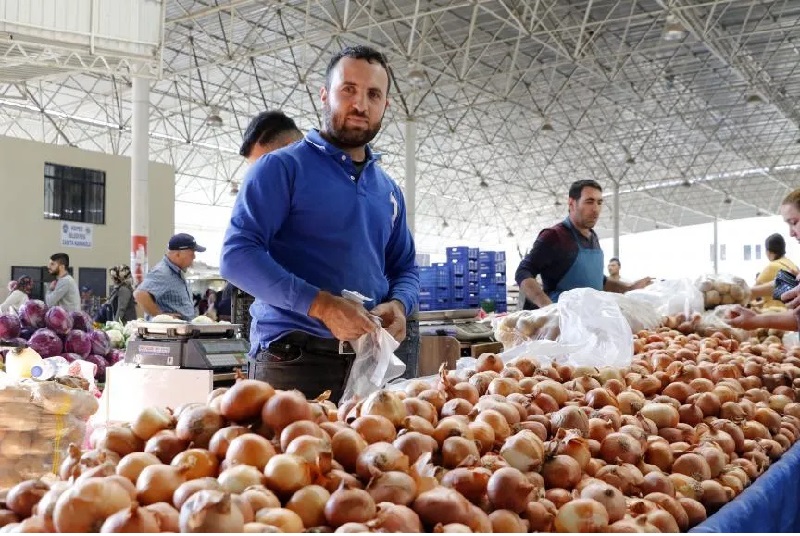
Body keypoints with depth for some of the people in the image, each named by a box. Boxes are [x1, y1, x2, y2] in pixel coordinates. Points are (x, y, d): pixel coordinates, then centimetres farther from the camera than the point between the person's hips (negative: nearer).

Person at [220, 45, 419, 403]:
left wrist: (398, 304, -3)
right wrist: (319, 305, -22)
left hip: (368, 359, 5)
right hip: (292, 358, -5)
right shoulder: (282, 167, -3)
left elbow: (405, 267, 21)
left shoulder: (388, 190, 16)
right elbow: (237, 255, -13)